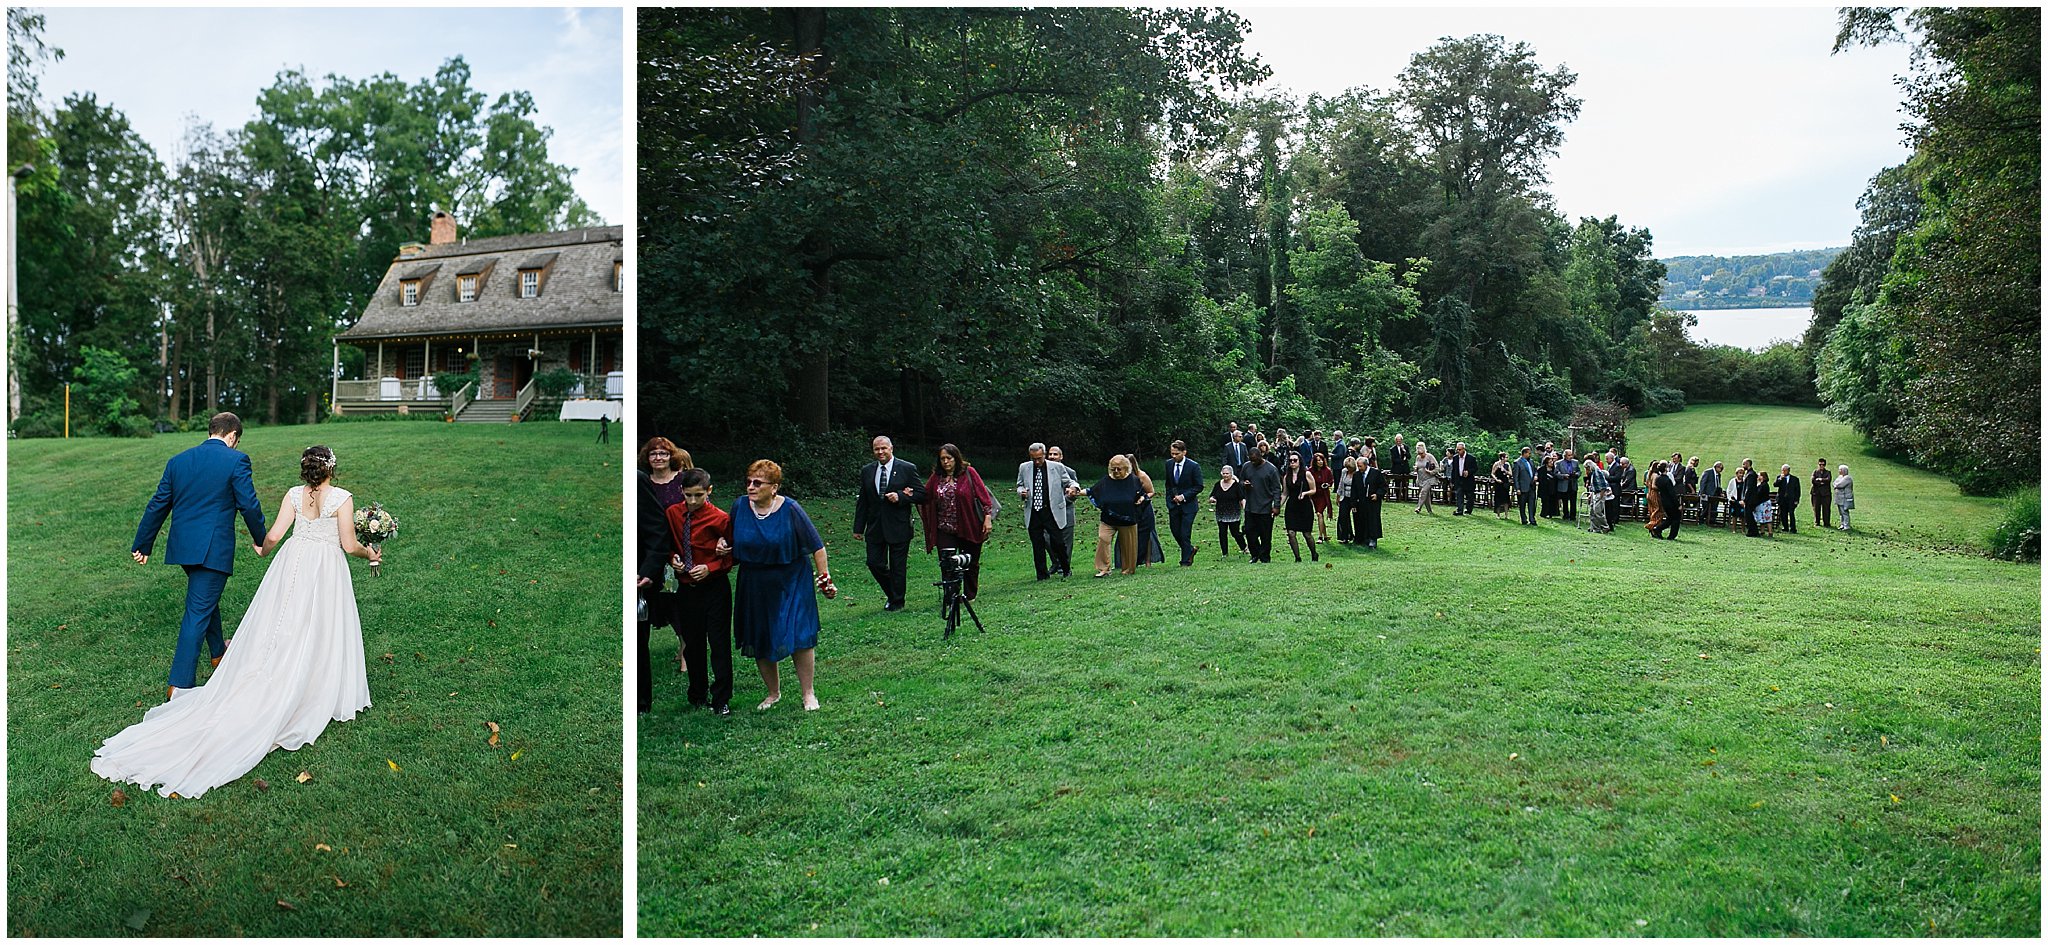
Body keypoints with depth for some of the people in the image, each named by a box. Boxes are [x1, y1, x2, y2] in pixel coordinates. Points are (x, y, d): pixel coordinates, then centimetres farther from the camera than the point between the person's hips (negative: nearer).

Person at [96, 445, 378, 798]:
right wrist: (369, 554, 11)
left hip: (292, 562, 3)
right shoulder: (343, 498, -9)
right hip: (327, 568, -3)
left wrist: (263, 549, 21)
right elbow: (349, 545, -8)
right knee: (320, 635, 7)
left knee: (276, 636, 9)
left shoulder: (294, 494, 2)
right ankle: (321, 695, 15)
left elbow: (274, 535, -1)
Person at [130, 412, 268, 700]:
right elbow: (249, 505, -11)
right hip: (214, 549, -7)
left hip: (182, 547, 7)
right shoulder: (236, 460, -10)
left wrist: (143, 545, 20)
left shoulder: (178, 461, 8)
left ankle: (219, 654, 47)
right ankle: (180, 684, -4)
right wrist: (259, 539, 4)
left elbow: (157, 506, 12)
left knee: (207, 598, 27)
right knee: (198, 612, -3)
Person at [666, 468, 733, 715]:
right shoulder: (673, 514, 0)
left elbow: (732, 556, -4)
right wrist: (672, 559, -4)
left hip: (715, 589, -4)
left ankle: (721, 700, 7)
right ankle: (698, 695, 29)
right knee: (692, 644, 15)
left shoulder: (720, 518, -12)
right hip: (686, 590, 4)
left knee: (719, 644, -1)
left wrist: (710, 568, -18)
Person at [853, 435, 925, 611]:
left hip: (898, 527, -3)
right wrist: (858, 528, 8)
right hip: (875, 527, 4)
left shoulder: (908, 469, -3)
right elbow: (863, 501, 11)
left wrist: (900, 496, -18)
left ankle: (897, 602, 19)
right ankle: (891, 594, 25)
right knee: (874, 563, 2)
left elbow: (921, 493, -3)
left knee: (898, 567, 3)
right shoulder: (867, 471, 8)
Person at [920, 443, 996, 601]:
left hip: (969, 528, -2)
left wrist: (988, 517, -9)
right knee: (946, 565, -6)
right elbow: (924, 497, 11)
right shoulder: (936, 477, 5)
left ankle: (969, 595, 27)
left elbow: (983, 495, -5)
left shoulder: (968, 472, -4)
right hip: (945, 530, 2)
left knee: (971, 564, 10)